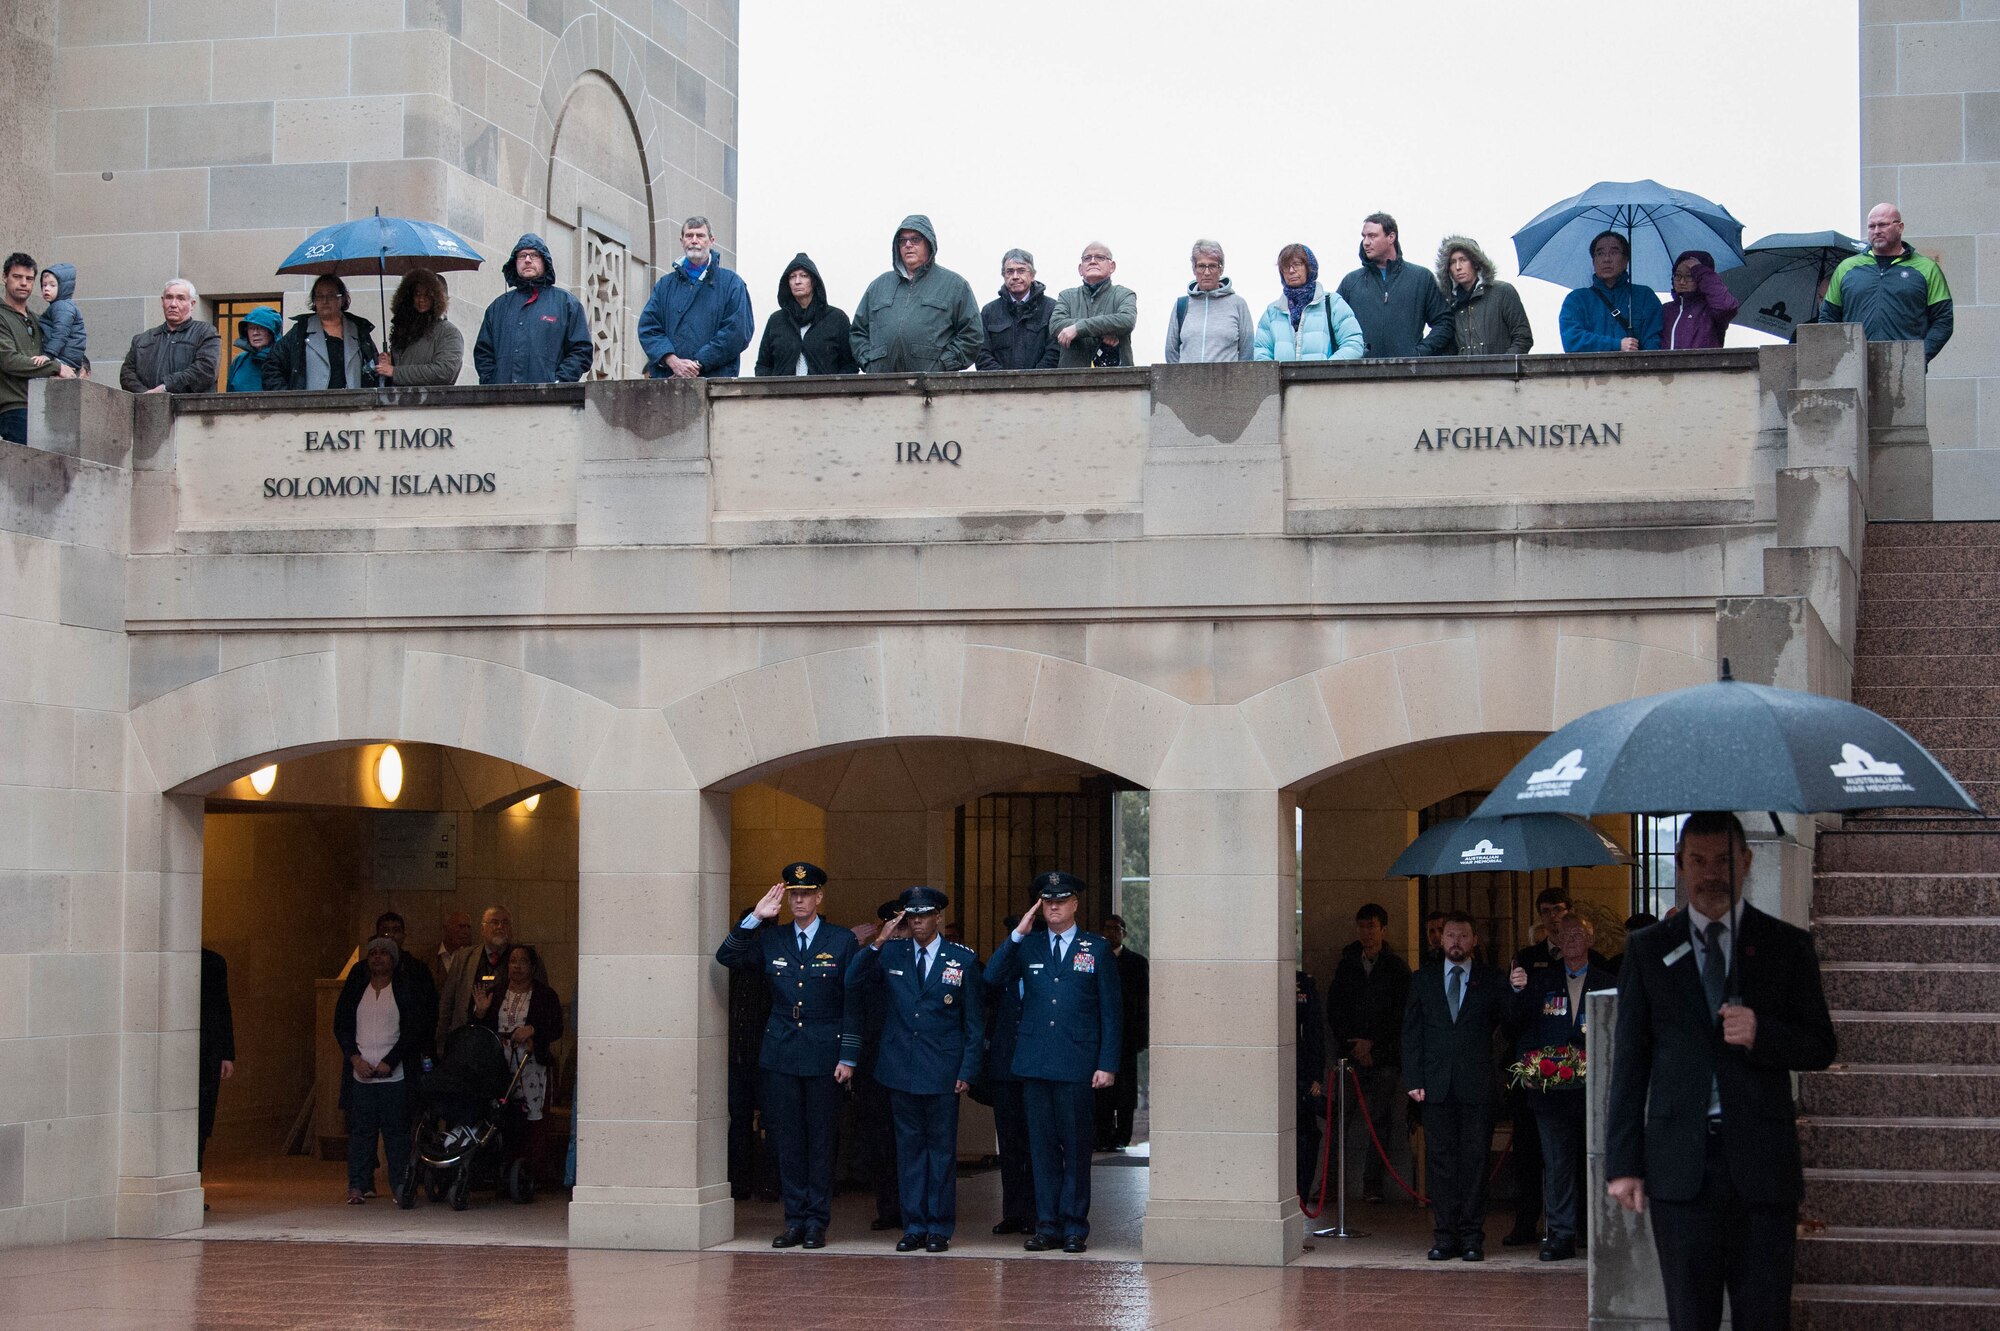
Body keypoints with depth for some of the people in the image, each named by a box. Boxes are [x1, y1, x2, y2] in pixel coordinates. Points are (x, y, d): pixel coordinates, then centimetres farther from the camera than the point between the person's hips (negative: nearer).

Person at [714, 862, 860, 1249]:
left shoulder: (842, 941, 0)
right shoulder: (771, 940, 8)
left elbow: (853, 1003, -2)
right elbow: (727, 957, 0)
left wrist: (848, 1057, -7)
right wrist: (755, 919, -10)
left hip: (823, 1055, -3)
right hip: (779, 1055, 3)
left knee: (821, 1140, 2)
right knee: (787, 1141, 4)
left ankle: (817, 1222, 8)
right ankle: (795, 1220, 10)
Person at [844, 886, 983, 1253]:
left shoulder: (963, 959, 1)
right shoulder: (891, 954, 6)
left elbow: (974, 1020, 2)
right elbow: (853, 981, -4)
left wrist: (968, 1070, -4)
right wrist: (877, 943, -15)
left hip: (942, 1071, -2)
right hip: (901, 1069, 2)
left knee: (942, 1148, 3)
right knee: (909, 1147, 6)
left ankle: (939, 1228, 9)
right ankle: (914, 1226, 12)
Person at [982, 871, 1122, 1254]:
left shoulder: (1097, 949, 5)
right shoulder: (1028, 946, 11)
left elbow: (1111, 1010, 3)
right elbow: (992, 978, -3)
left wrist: (1107, 1064, -4)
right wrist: (1018, 934, -8)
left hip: (1076, 1064, -2)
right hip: (1035, 1063, 2)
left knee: (1075, 1147, 0)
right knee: (1043, 1147, 5)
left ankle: (1075, 1229, 7)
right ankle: (1047, 1226, 11)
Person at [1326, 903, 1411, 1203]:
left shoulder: (1397, 968, 4)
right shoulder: (1346, 966, 12)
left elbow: (1401, 1015, -1)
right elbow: (1334, 1009, 10)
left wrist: (1372, 1043, -7)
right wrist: (1353, 1045, -2)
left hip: (1384, 1056, -2)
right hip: (1351, 1054, 2)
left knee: (1379, 1119, -3)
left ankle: (1372, 1183, 0)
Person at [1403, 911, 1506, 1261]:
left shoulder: (1491, 980, 8)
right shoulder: (1423, 980, 12)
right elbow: (1411, 1033, 9)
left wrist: (1517, 992, -7)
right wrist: (1414, 1080, 2)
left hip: (1477, 1086, -1)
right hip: (1437, 1085, 2)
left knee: (1474, 1162, -1)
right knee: (1440, 1160, 1)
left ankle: (1472, 1236, 4)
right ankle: (1445, 1235, 6)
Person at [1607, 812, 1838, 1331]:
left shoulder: (1787, 946, 8)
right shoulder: (1647, 950, 9)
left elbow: (1820, 1048, 7)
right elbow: (1628, 1061, 8)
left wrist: (1762, 1034, -14)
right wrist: (1622, 1163, 1)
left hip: (1762, 1162, 0)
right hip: (1680, 1166, 1)